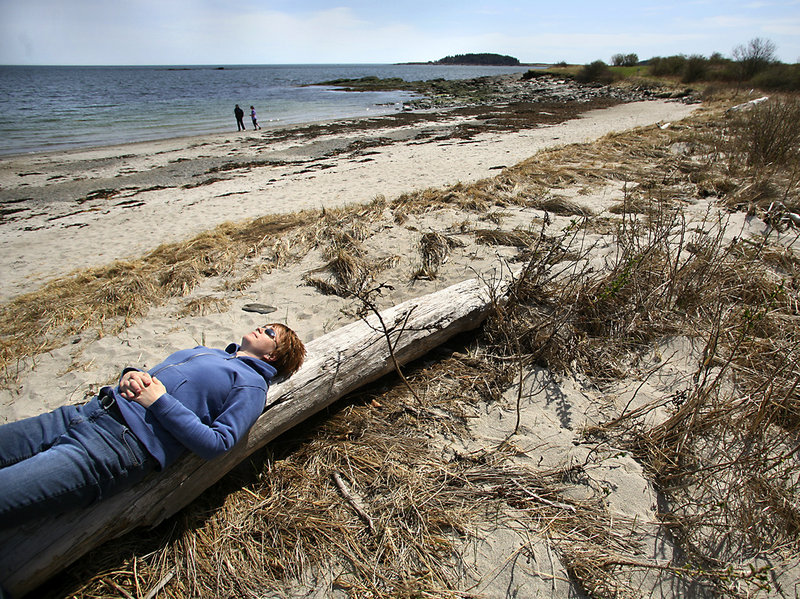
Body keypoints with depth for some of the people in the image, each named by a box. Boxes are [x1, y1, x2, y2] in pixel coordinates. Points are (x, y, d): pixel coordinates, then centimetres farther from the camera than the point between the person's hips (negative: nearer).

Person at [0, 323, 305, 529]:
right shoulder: (206, 351, 25)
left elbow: (215, 444, -11)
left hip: (123, 445, -9)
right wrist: (131, 375, 3)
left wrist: (160, 402, -13)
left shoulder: (251, 385, 0)